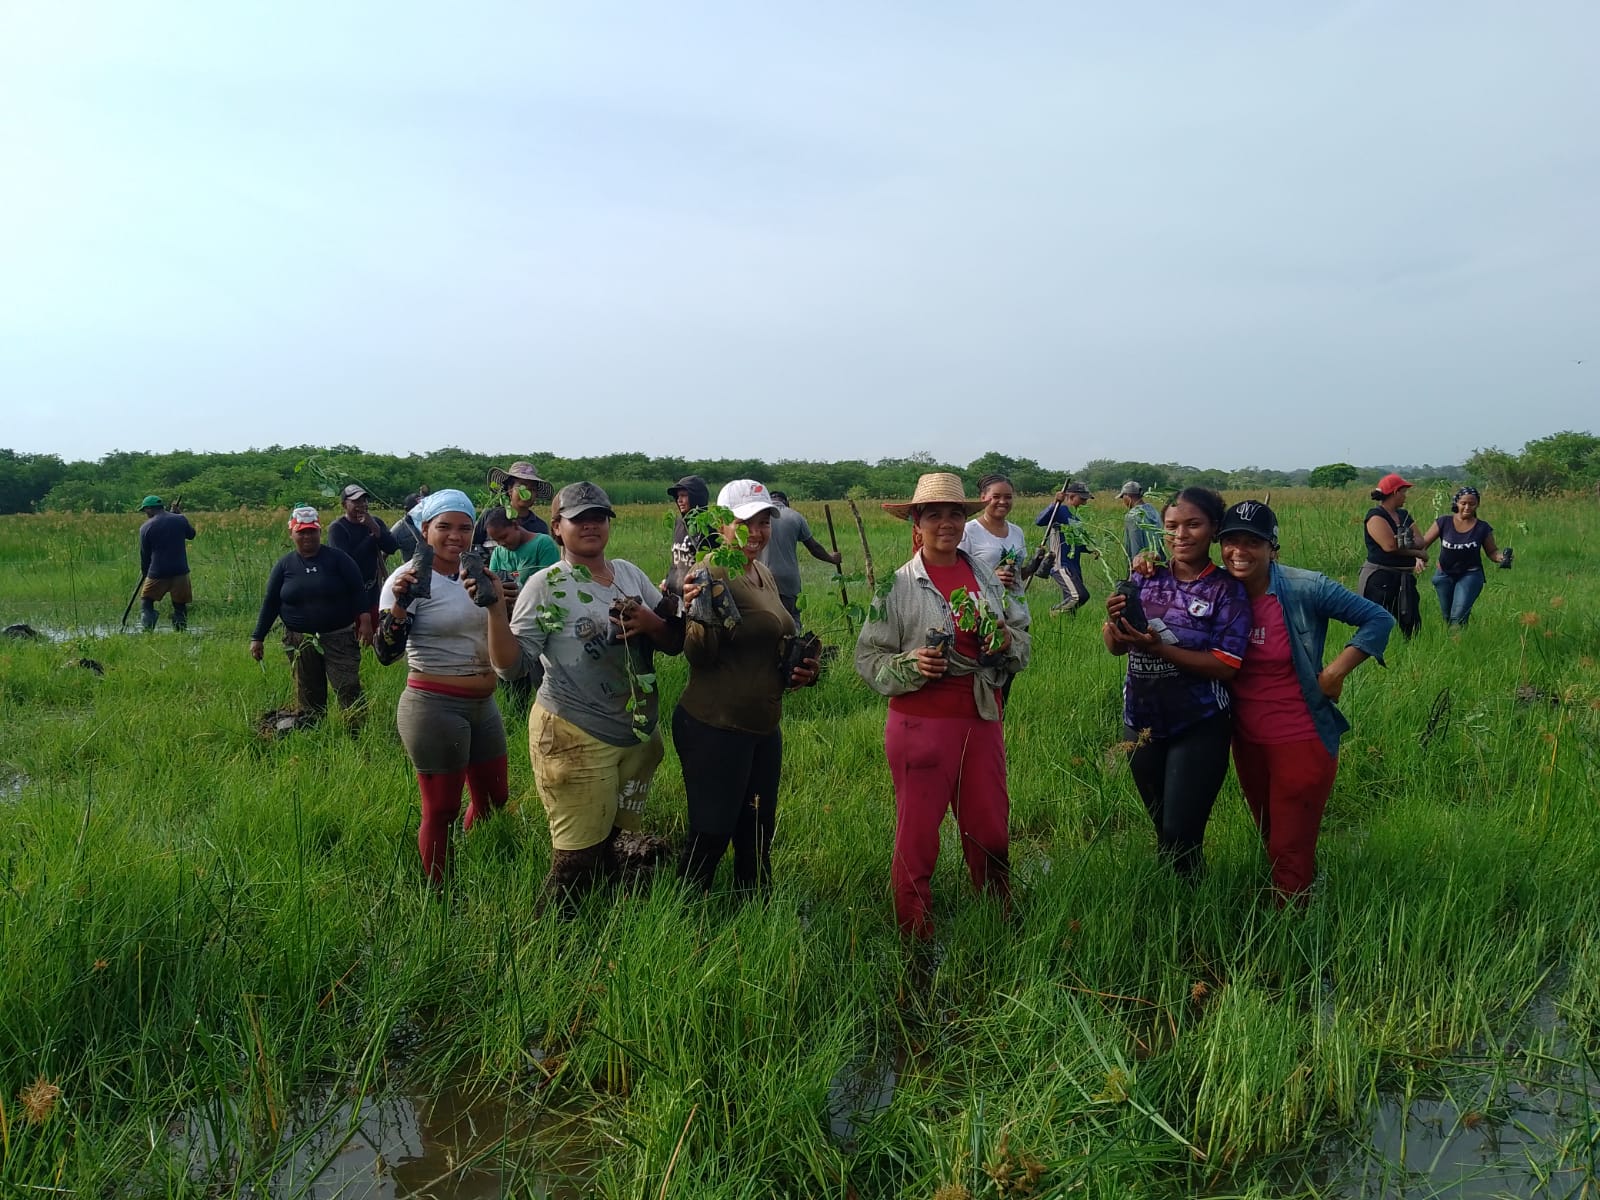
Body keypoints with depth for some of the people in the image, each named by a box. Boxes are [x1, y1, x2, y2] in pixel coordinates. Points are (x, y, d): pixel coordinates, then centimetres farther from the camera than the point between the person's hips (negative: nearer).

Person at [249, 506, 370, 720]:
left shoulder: (338, 558, 0)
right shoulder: (284, 565, 7)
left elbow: (358, 591, -2)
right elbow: (270, 603, 10)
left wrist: (365, 620, -14)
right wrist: (257, 638, 8)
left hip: (339, 637, -2)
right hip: (300, 642, 3)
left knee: (349, 689, -12)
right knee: (308, 696, 8)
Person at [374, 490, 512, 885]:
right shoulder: (410, 578, -13)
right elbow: (386, 653, -19)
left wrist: (504, 602, 1)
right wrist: (399, 604, -34)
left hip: (483, 706, 8)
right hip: (435, 708, -8)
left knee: (493, 800, 19)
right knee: (441, 811, 3)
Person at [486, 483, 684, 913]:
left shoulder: (629, 573, 7)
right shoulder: (546, 585, -8)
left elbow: (674, 642, 8)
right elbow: (511, 666, -12)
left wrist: (650, 623, -12)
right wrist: (495, 608, -26)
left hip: (639, 735, 6)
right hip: (574, 738, -5)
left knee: (609, 844, 19)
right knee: (577, 860, -1)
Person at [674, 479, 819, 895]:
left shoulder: (764, 573, 10)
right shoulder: (711, 573, -15)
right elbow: (699, 658, -19)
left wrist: (795, 671, 7)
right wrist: (701, 617, -38)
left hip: (764, 727, 9)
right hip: (715, 729, -9)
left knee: (757, 836, 19)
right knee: (711, 836, -1)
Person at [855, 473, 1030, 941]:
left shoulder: (987, 578, 8)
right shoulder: (897, 585, -6)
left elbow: (1023, 639, 14)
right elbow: (868, 658, -6)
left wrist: (1008, 642, -8)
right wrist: (911, 665, -22)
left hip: (982, 721, 4)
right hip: (921, 722, -4)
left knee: (991, 831, 15)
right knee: (917, 836, 4)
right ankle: (915, 938, 21)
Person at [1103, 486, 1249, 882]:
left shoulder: (1227, 589, -9)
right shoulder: (1145, 578, 1)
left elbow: (1225, 667, -15)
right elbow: (1115, 647, 2)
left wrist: (1159, 648, -26)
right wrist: (1114, 622, -21)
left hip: (1199, 727, -4)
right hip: (1142, 721, 4)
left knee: (1180, 837, -6)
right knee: (1162, 828, 18)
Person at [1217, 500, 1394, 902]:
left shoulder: (1304, 589, -17)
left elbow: (1379, 620, -9)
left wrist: (1335, 672, -17)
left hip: (1301, 742, -5)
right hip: (1247, 742, 5)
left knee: (1290, 852, 1)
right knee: (1270, 840, 22)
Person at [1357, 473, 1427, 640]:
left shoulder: (1404, 515, 15)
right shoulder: (1376, 516, -10)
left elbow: (1420, 542, 6)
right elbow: (1390, 546, -21)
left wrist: (1419, 559, -16)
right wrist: (1418, 553, -8)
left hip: (1404, 579, 9)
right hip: (1380, 579, -9)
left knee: (1412, 624, 11)